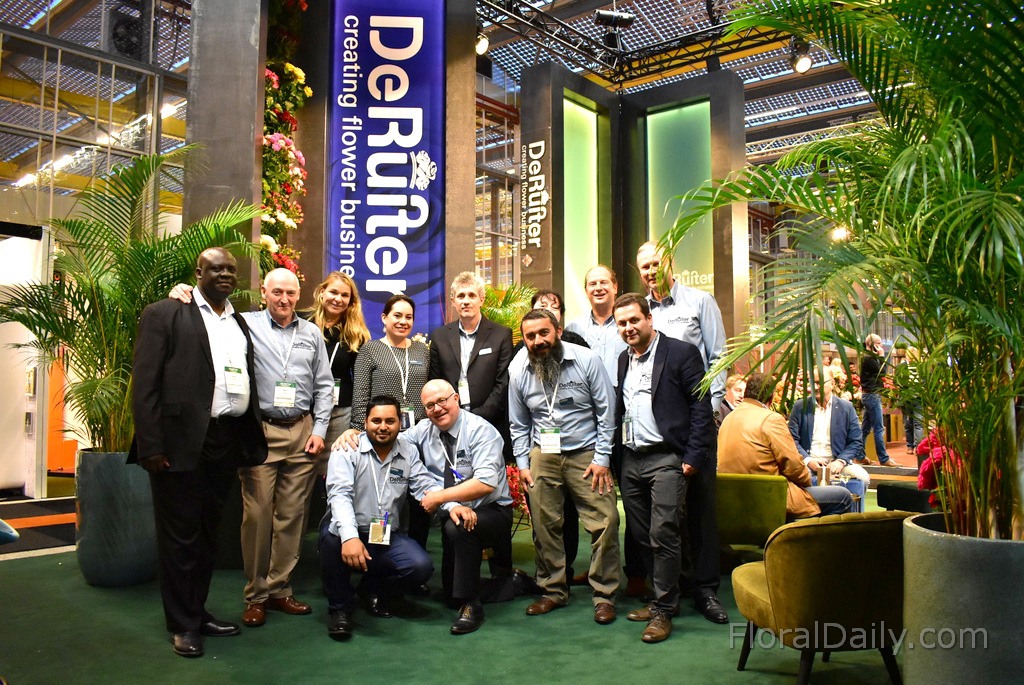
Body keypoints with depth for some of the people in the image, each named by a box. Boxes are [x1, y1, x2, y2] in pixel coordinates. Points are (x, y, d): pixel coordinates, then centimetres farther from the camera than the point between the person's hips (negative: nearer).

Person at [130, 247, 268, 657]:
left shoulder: (241, 323, 16)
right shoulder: (165, 314, -1)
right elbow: (145, 383, -7)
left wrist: (249, 441, 7)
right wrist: (151, 446, -14)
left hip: (228, 442, 5)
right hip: (182, 442, -5)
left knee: (208, 533, 15)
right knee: (180, 536, 5)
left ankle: (197, 611, 29)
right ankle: (182, 624, 18)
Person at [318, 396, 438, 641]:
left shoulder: (408, 453, 6)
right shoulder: (347, 451, -8)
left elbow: (426, 487, -3)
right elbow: (339, 495, -22)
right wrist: (350, 537, -39)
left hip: (387, 538, 3)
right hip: (349, 531, -3)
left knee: (421, 567, -21)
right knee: (332, 536, -37)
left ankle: (376, 588, 13)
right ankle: (340, 607, -10)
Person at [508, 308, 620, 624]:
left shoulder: (587, 361, -7)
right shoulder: (519, 375, 3)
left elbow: (606, 411, -5)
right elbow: (519, 425, 14)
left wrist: (602, 458, -8)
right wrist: (522, 464, 7)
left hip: (586, 454, -3)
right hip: (542, 456, 3)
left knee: (604, 523, -8)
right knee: (545, 526, 6)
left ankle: (604, 595, 8)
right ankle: (554, 590, 24)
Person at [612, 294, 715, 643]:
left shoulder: (681, 353, -5)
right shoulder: (623, 360, 14)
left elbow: (701, 406, -7)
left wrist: (694, 456, -12)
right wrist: (615, 455, 8)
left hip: (666, 459, -6)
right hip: (631, 461, 7)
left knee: (663, 535, -7)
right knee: (642, 536, 11)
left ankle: (663, 610, 5)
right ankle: (663, 597, 26)